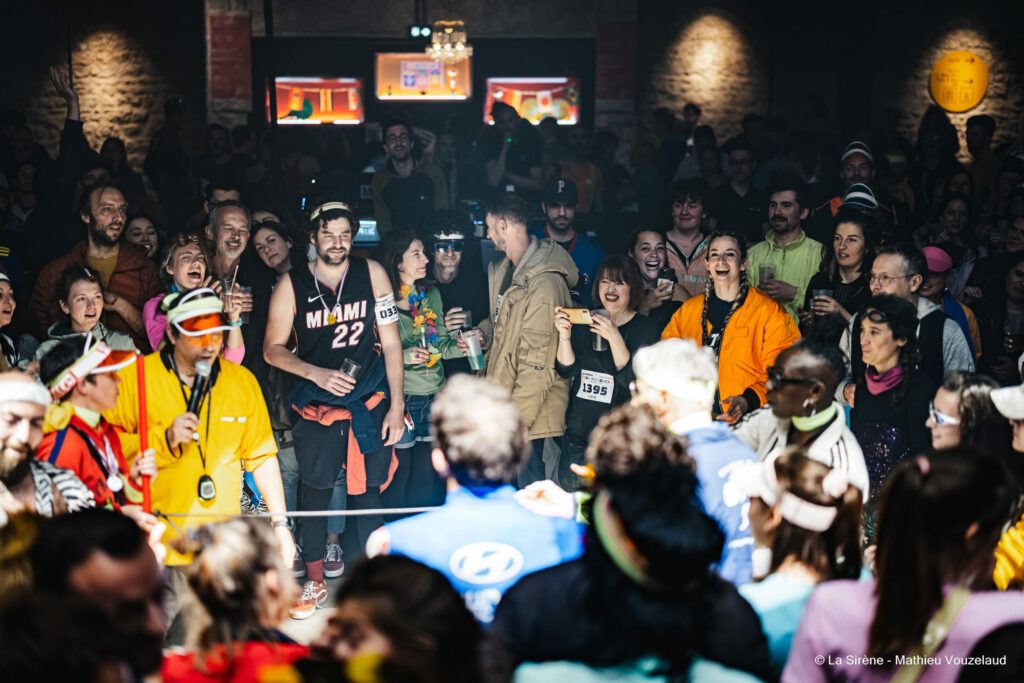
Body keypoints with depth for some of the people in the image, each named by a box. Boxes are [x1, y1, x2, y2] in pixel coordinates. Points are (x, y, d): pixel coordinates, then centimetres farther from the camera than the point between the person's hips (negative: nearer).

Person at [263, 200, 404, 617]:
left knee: (367, 489, 4)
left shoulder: (371, 273, 1)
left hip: (370, 400, 0)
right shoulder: (292, 284, -2)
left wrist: (397, 404, 0)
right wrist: (316, 373, -13)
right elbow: (273, 349, 3)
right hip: (316, 405, 0)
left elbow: (390, 342, 3)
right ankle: (314, 579, 20)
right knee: (315, 491, 4)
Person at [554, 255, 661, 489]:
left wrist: (614, 337, -25)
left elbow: (634, 381, -16)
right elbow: (566, 370, 1)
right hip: (578, 433, 4)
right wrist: (565, 335, -15)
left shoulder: (646, 328, -5)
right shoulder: (584, 321, 7)